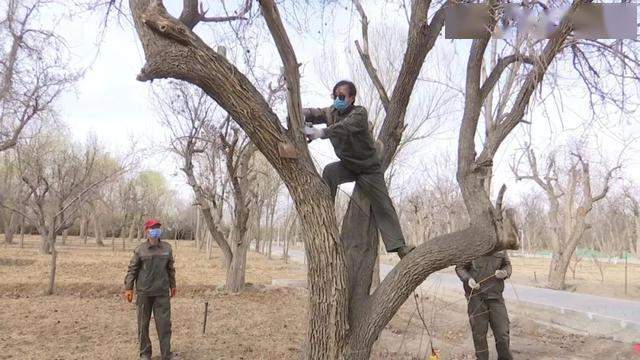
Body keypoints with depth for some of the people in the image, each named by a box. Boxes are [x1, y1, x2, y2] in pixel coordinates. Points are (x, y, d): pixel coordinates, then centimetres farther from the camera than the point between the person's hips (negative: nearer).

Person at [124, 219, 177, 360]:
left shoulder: (167, 248, 4)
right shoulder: (140, 250, -3)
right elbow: (132, 269, 0)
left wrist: (172, 285, 17)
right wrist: (128, 288, -5)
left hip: (162, 292, 1)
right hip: (144, 292, -1)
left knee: (164, 323, 1)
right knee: (143, 324, 9)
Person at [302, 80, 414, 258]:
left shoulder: (359, 113, -24)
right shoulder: (331, 112, -2)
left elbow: (344, 127, -41)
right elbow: (314, 113, -11)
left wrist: (321, 133, -53)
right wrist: (301, 114, -35)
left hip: (369, 168, -4)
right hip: (347, 166, 5)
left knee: (383, 205, -8)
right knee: (329, 172, -26)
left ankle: (399, 246, -5)